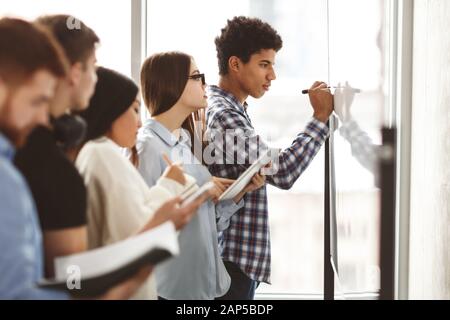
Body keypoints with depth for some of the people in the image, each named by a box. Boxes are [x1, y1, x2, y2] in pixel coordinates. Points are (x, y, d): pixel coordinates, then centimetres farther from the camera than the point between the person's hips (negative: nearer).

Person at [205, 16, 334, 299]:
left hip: (235, 254, 10)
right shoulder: (224, 116, -19)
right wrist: (321, 117, -16)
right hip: (234, 257, -10)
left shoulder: (224, 108, 14)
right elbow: (282, 173, -24)